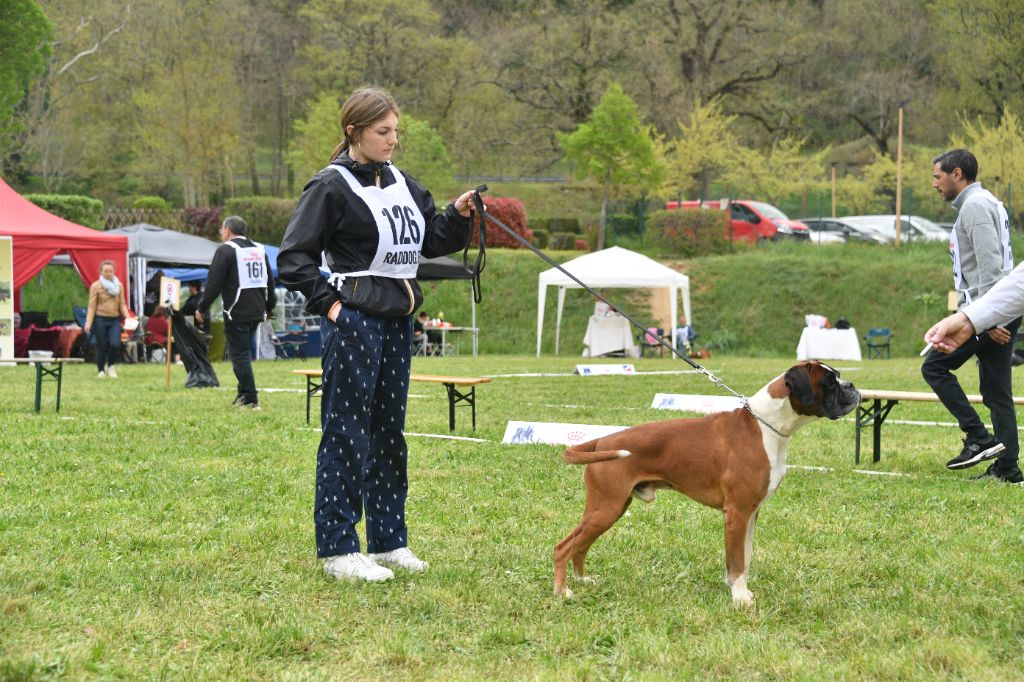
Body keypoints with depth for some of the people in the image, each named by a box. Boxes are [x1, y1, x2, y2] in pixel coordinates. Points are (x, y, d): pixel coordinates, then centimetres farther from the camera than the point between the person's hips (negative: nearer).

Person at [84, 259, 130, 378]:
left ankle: (110, 365, 13)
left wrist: (128, 317, -7)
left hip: (115, 319, 2)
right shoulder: (96, 286, -2)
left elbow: (122, 304, 9)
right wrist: (88, 322, -14)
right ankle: (101, 370, 19)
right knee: (102, 346, 1)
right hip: (100, 319, -2)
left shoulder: (119, 285, 8)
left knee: (115, 344, -13)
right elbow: (92, 306, -5)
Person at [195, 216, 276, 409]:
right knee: (244, 351, 18)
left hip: (236, 313, -7)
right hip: (257, 311, 7)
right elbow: (269, 282, 20)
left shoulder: (225, 250, -8)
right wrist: (269, 307, 30)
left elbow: (214, 283, -11)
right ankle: (243, 394, 20)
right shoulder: (259, 250, 14)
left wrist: (202, 308, -3)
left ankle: (250, 399, -7)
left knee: (239, 354, -4)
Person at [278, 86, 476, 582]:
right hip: (354, 321, -8)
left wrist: (458, 216, 1)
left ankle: (389, 541, 22)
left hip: (397, 322, 8)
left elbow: (432, 241, 18)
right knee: (346, 432, -3)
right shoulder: (332, 186, -9)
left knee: (389, 430, 13)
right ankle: (338, 550, 2)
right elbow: (294, 257, -10)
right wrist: (328, 303, -14)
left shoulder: (401, 184, 13)